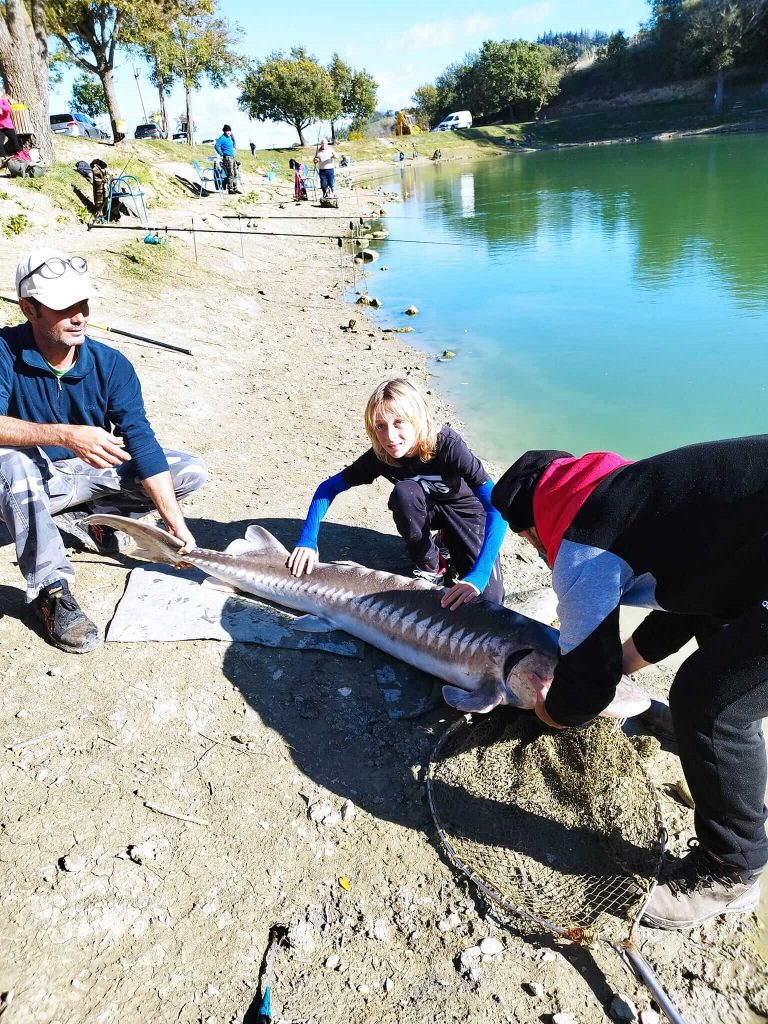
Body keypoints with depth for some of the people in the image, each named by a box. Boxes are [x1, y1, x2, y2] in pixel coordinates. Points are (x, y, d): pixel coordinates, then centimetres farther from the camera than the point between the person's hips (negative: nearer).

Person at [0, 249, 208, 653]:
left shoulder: (110, 365, -15)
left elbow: (141, 442, -20)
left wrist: (177, 526, -26)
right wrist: (65, 435, -51)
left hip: (91, 474, 3)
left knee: (191, 471, -10)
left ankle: (84, 518, -4)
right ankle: (50, 590, -31)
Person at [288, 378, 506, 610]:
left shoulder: (448, 444, -36)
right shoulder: (380, 456, -24)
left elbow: (498, 507, -43)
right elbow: (328, 488, -13)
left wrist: (478, 576, -53)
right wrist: (307, 540, -27)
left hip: (464, 508, -3)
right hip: (425, 510, 3)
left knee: (489, 599, -22)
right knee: (404, 492, -35)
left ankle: (450, 543, 7)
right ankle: (430, 567, -11)